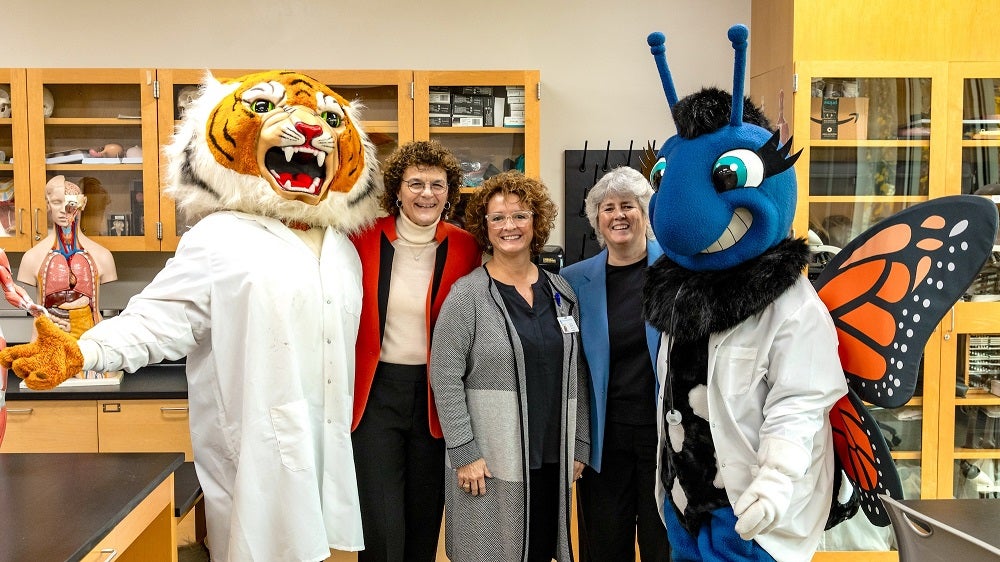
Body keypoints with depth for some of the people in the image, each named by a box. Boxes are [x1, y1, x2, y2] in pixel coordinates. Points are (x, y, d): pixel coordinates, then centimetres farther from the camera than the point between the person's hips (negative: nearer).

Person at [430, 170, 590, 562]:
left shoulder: (561, 291, 7)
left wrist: (579, 446, 9)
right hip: (488, 462, -4)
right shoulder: (467, 294, -7)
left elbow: (577, 376, 10)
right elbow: (445, 378, -10)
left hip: (553, 459, 4)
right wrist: (464, 453, -13)